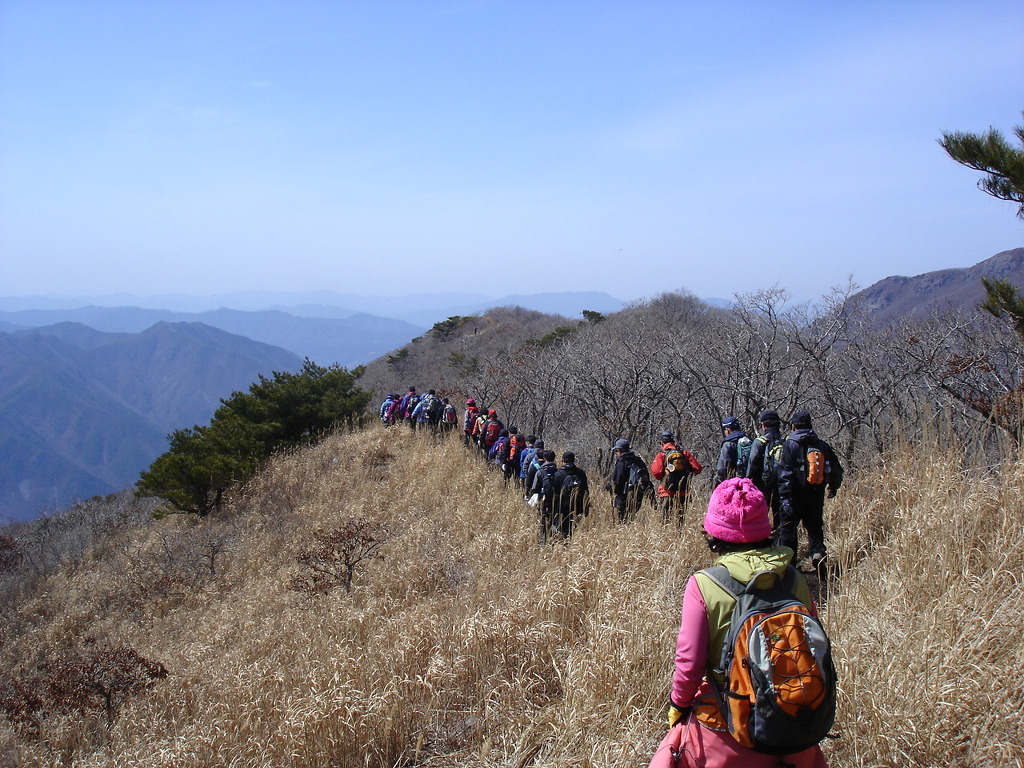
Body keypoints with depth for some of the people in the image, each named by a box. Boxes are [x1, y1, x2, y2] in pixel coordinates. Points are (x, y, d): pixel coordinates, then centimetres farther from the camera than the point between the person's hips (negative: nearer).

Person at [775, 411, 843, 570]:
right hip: (817, 496, 4)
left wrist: (784, 497, -18)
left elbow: (784, 474, -17)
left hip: (796, 494, -4)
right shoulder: (822, 445, 6)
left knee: (787, 527, 3)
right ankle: (817, 552, 2)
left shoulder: (790, 445, -8)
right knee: (815, 527, 18)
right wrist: (833, 488, 29)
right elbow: (837, 471, 12)